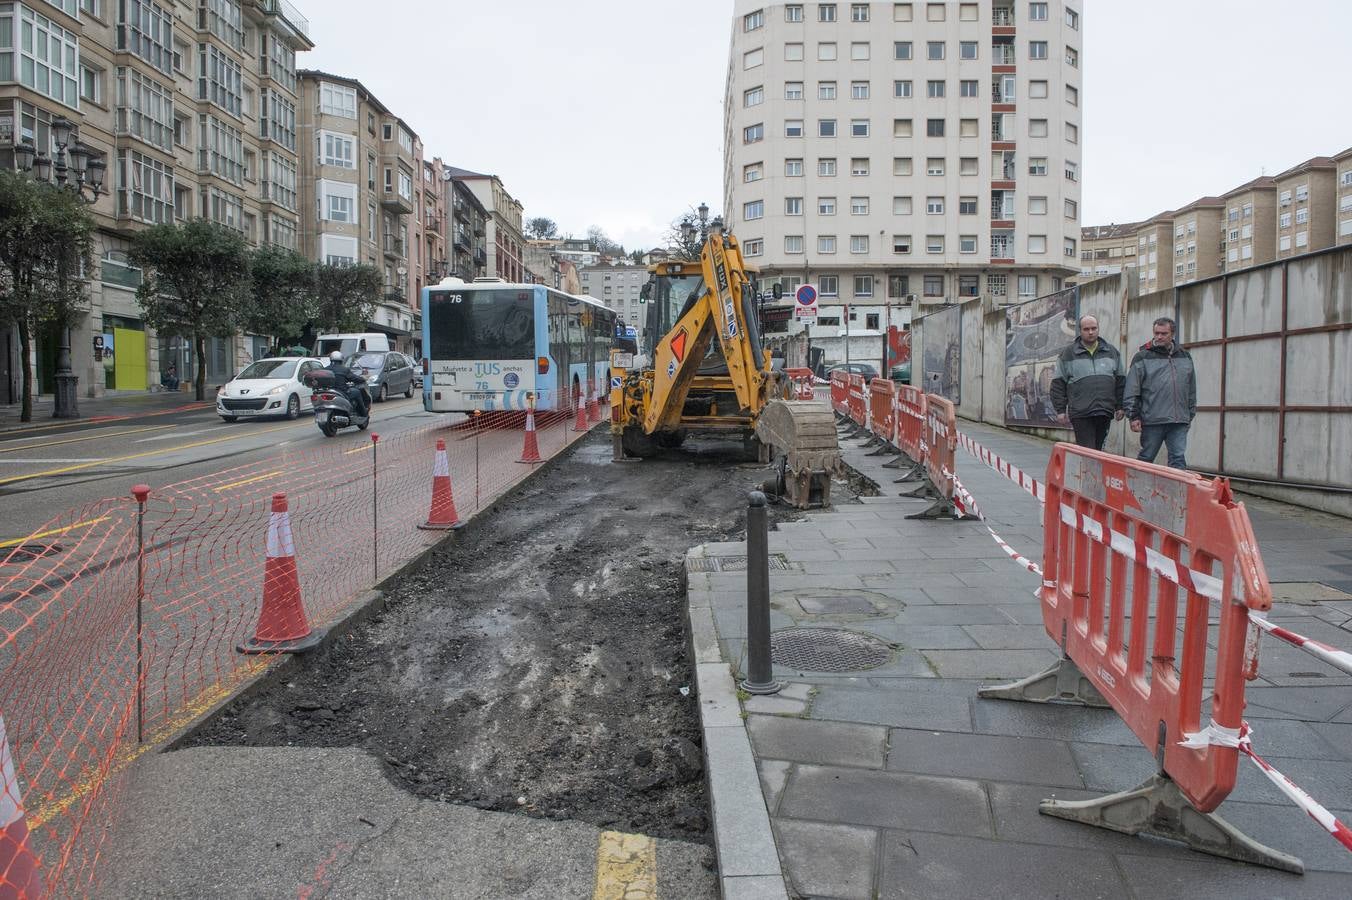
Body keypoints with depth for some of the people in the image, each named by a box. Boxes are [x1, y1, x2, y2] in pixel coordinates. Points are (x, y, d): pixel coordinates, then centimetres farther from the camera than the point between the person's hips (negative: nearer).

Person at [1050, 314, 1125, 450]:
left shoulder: (1112, 352, 14)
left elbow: (1120, 381, 17)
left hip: (1105, 413, 3)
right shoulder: (1068, 354, 4)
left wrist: (1120, 406, 11)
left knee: (1098, 449, 10)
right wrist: (1060, 410, -3)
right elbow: (1058, 384, 3)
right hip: (1080, 413, -3)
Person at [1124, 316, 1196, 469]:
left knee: (1178, 459, -1)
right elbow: (1132, 391, -3)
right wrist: (1133, 416, -8)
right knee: (1146, 458, 6)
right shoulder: (1142, 357, 1)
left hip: (1179, 422, 3)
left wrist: (1190, 414, 16)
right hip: (1152, 421, -3)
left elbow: (1192, 390, 20)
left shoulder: (1185, 357, 15)